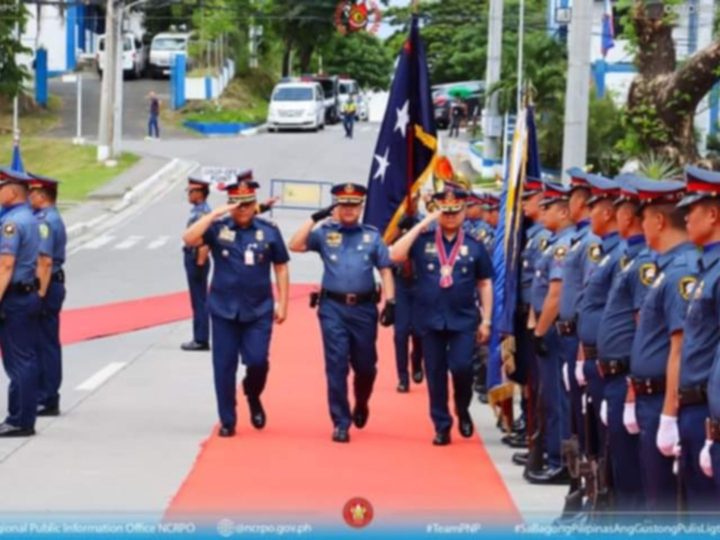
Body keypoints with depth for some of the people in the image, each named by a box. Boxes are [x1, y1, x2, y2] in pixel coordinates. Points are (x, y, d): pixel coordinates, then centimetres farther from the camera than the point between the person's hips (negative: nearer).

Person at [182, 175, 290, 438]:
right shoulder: (218, 229, -1)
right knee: (224, 367, 2)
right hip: (224, 310, 0)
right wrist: (215, 214, -20)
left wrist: (282, 304, 2)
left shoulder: (269, 231, 1)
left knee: (257, 361, -9)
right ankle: (227, 421, 13)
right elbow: (189, 239, -17)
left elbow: (281, 268, 6)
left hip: (259, 310, 0)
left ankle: (253, 397, 23)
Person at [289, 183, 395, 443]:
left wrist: (390, 301, -5)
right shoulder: (324, 233, 4)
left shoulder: (372, 236, 6)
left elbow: (385, 270, 5)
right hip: (333, 307, -1)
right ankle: (340, 423, -2)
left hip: (364, 308, 1)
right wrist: (314, 219, -12)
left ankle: (361, 406, 40)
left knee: (365, 365, 11)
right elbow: (295, 245, -8)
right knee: (336, 366, -6)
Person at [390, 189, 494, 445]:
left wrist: (486, 320, 2)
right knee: (435, 374, 4)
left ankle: (463, 411, 14)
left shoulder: (474, 246, 4)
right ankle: (441, 426, 13)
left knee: (461, 367, -13)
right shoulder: (422, 241, 3)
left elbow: (485, 284, 8)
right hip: (431, 320, 1)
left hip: (464, 320, -1)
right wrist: (422, 224, -13)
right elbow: (395, 255, -13)